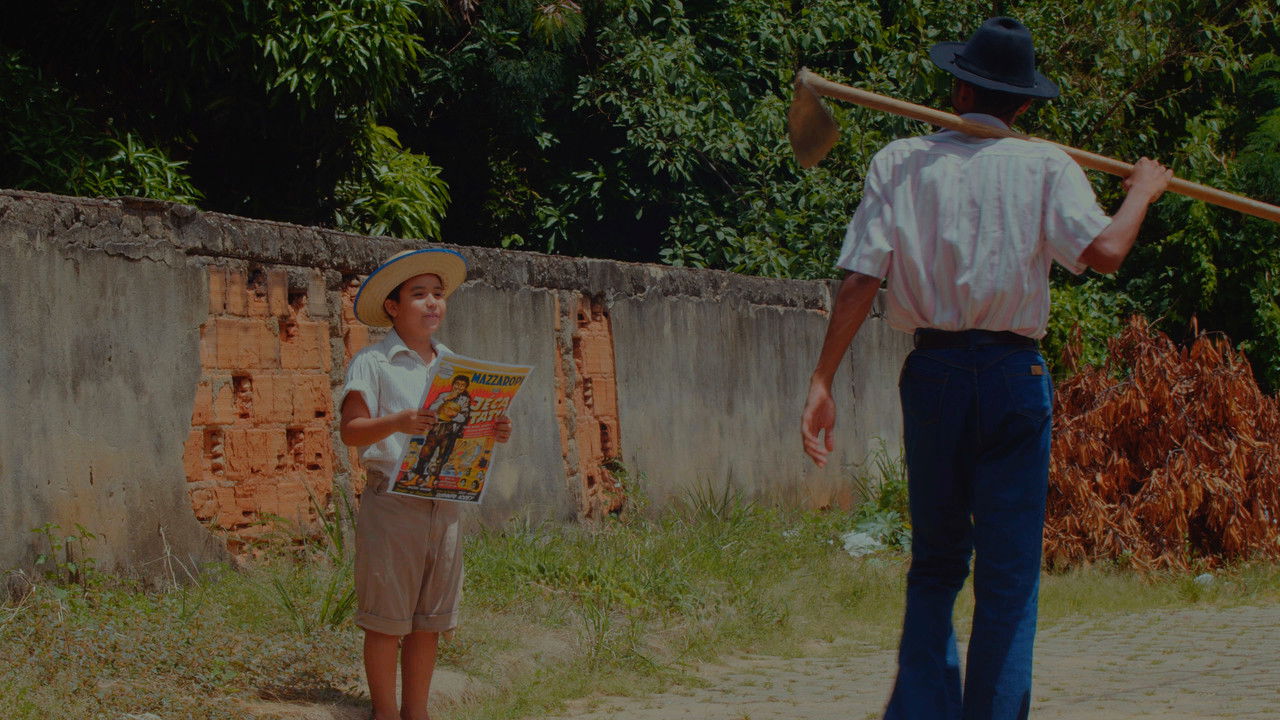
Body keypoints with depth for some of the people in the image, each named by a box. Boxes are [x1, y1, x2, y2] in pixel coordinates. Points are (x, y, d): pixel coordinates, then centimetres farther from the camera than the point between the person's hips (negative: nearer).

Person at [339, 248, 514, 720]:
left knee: (429, 619, 11)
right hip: (392, 500, -5)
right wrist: (397, 423, -29)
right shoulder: (372, 363, -4)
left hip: (444, 501, 5)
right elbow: (350, 430, -12)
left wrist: (494, 433, -4)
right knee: (386, 618, 0)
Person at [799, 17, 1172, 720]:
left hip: (931, 371, 2)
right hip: (1013, 374, -2)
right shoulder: (1046, 166, -1)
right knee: (1009, 576, 4)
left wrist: (821, 382, -4)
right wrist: (1141, 190, 5)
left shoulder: (899, 161, 4)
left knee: (933, 564, 14)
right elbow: (1102, 251, -14)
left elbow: (859, 279, -4)